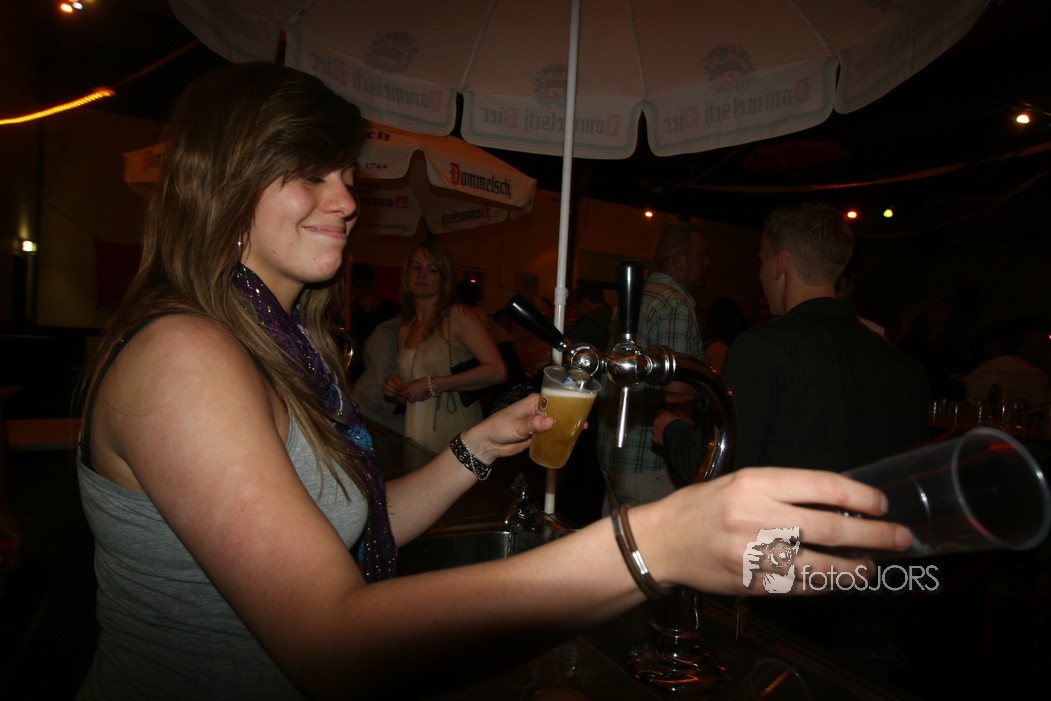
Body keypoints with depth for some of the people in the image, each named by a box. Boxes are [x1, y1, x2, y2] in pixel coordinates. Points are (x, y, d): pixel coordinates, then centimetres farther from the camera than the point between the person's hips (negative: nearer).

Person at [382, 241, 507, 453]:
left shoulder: (459, 315, -8)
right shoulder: (404, 331, 11)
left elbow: (497, 371, -19)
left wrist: (433, 385, -17)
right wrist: (397, 390, -1)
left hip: (455, 436, -5)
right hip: (416, 438, 5)